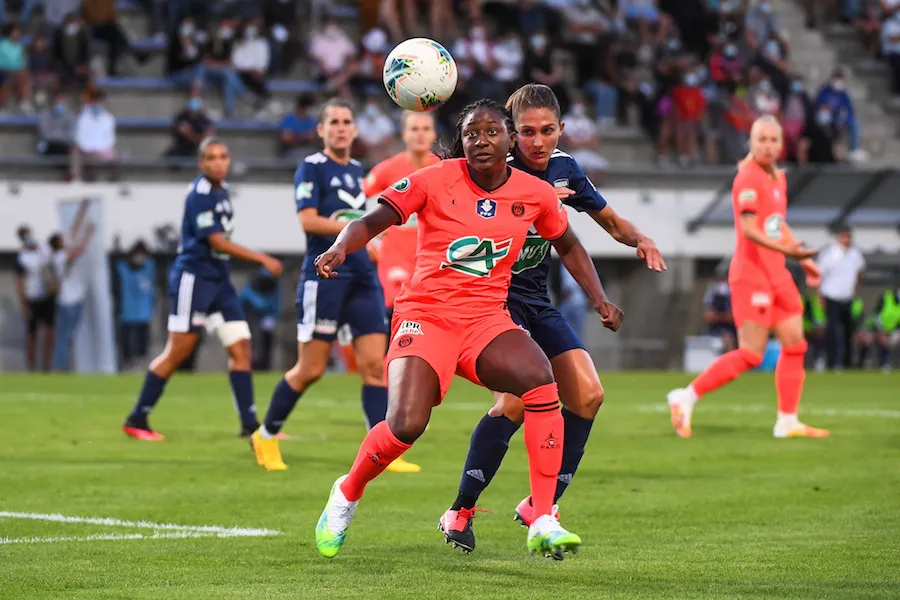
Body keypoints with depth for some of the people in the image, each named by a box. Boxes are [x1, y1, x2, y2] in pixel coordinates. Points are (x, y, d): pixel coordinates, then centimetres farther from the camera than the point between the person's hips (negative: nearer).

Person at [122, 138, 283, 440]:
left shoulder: (223, 191, 12)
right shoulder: (200, 195, -15)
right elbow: (218, 242, -20)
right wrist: (263, 259, -19)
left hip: (219, 280, 8)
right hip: (194, 277, -8)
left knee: (240, 347, 1)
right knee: (178, 352, -5)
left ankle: (250, 424, 3)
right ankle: (136, 420, 5)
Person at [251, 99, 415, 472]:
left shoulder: (356, 170, 17)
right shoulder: (312, 167, -5)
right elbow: (309, 220, -16)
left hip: (363, 278, 7)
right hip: (324, 277, -6)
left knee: (375, 365, -3)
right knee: (311, 369, -2)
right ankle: (266, 436, 17)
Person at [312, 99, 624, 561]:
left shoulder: (535, 194, 5)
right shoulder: (435, 181, -5)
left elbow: (568, 246, 22)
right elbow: (374, 220, -9)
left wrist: (599, 299, 12)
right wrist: (340, 248, -29)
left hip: (487, 320, 3)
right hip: (426, 315, -3)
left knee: (540, 380, -28)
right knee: (406, 425, -23)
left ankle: (543, 522, -23)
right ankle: (346, 494, 10)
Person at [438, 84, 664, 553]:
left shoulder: (564, 169, 3)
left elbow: (611, 221, 16)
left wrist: (640, 240, -4)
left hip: (538, 302, 7)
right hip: (494, 298, -7)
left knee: (588, 395, -5)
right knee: (516, 400, -24)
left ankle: (540, 506, 7)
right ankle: (460, 512, -9)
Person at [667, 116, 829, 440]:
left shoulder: (778, 177, 15)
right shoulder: (748, 179, -14)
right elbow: (749, 229, -24)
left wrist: (805, 261, 28)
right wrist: (786, 250, -35)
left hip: (776, 274, 9)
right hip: (751, 274, -9)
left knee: (795, 343, 5)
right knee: (751, 354, -11)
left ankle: (787, 421, 11)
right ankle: (687, 397, -1)